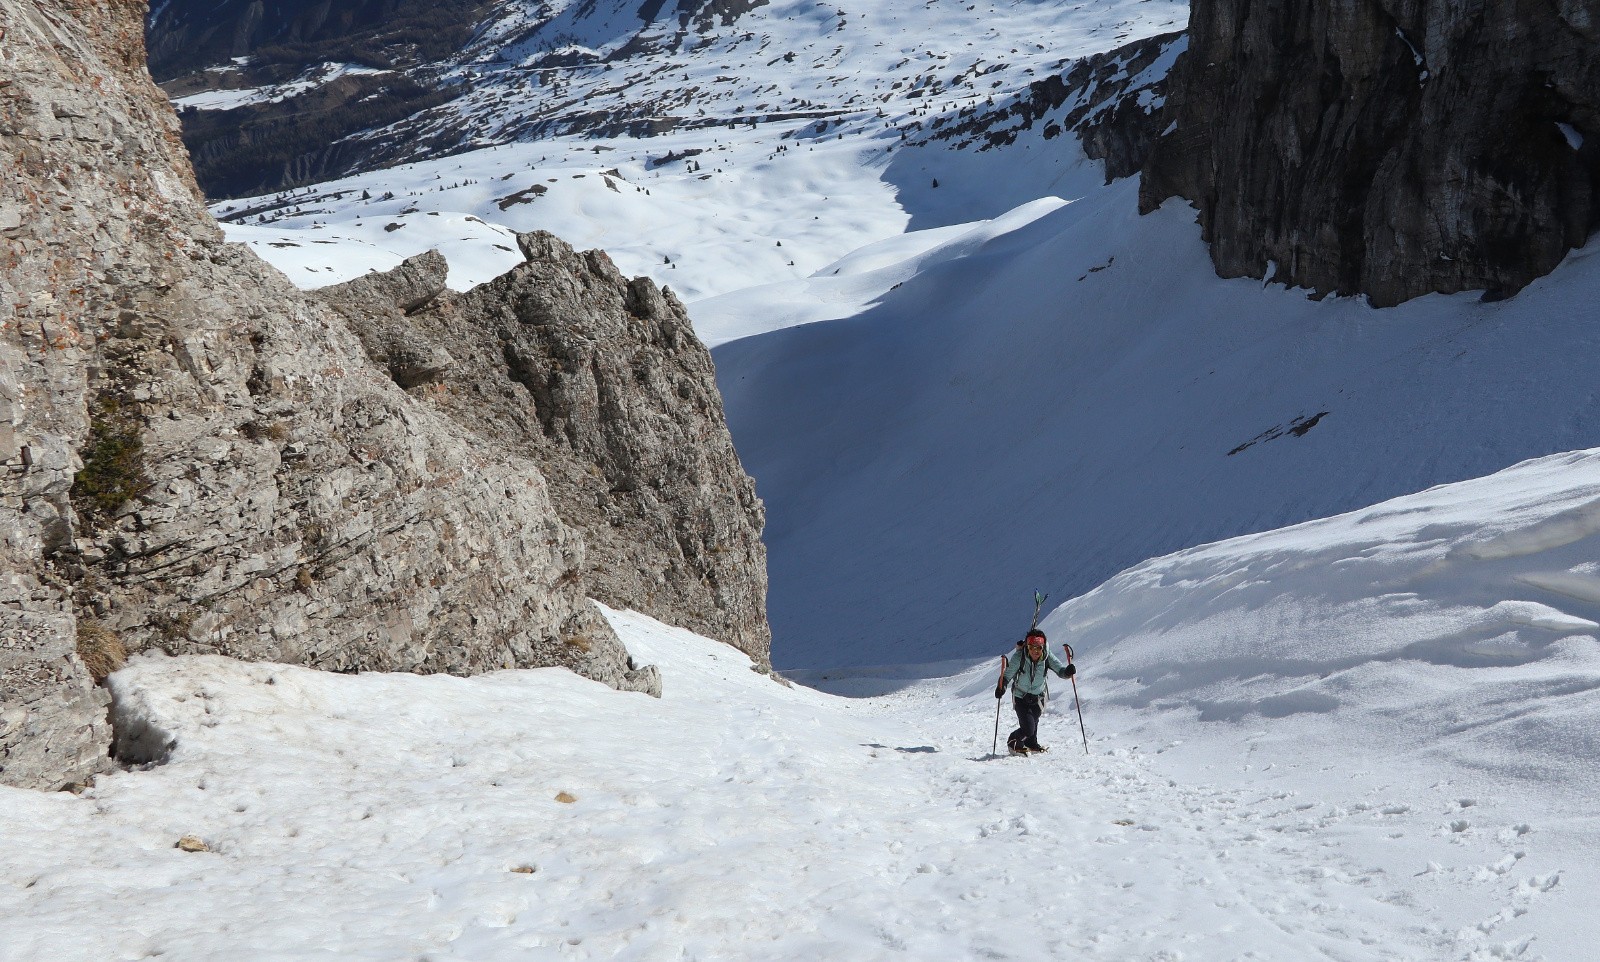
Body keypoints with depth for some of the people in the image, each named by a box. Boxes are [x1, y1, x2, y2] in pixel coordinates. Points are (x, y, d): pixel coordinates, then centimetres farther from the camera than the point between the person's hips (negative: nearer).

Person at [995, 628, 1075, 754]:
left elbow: (1060, 670, -21)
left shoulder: (1047, 657, -20)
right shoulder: (1019, 658, -28)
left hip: (1037, 697, 3)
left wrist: (1068, 671, -43)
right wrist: (1001, 687, -39)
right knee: (1028, 729, -12)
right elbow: (1007, 675, -21)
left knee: (1034, 723, 23)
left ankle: (1031, 744, 55)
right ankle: (1013, 743, 21)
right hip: (1021, 697, -3)